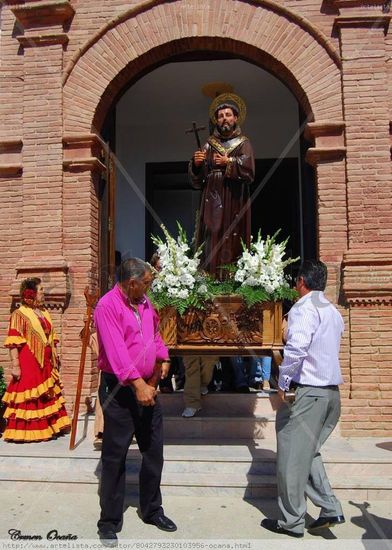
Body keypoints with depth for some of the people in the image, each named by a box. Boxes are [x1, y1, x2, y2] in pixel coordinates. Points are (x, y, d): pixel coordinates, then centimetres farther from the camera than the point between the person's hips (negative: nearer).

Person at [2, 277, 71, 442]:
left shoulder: (44, 313, 13)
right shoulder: (19, 315, -8)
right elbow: (13, 343, -13)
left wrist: (54, 358, 17)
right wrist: (15, 365, -19)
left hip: (46, 364, 7)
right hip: (28, 365, -7)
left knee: (48, 396, 12)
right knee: (28, 398, -2)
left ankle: (49, 428, 23)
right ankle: (24, 432, 9)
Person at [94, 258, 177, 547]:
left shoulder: (145, 302, 8)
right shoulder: (108, 306, -17)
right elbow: (116, 350, -27)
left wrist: (163, 357, 7)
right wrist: (137, 384, -34)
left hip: (147, 386, 8)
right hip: (119, 390, -7)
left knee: (154, 451, 15)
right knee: (115, 457, 4)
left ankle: (152, 509, 34)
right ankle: (110, 521, 21)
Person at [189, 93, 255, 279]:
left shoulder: (243, 144, 8)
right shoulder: (209, 144, 13)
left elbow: (249, 172, -9)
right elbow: (197, 180, 7)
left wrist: (228, 162, -10)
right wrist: (196, 163, -10)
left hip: (234, 202, -2)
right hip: (212, 202, 2)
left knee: (232, 243, -6)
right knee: (211, 241, -5)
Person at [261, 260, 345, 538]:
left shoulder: (304, 308, -14)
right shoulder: (334, 312, 13)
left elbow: (296, 348, -27)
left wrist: (283, 383, -19)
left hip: (307, 391, -8)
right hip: (332, 392, 9)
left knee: (293, 455, 5)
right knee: (308, 452, 22)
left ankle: (292, 521, 17)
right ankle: (330, 509, 19)